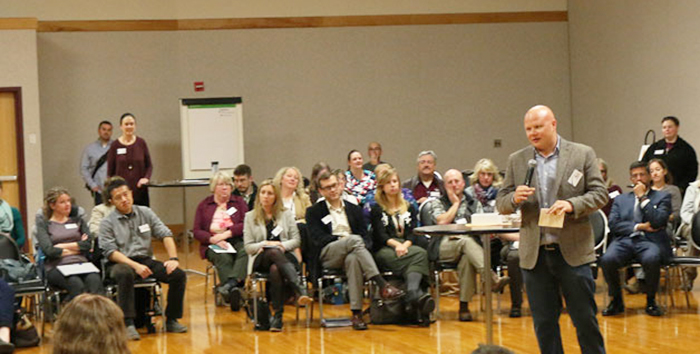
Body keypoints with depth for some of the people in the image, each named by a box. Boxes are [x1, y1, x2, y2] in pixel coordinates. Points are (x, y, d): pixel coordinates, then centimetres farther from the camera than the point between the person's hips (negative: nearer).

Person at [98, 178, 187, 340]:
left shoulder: (145, 213, 11)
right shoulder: (107, 223, 0)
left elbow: (165, 234, 9)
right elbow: (110, 251, -9)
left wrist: (173, 258, -7)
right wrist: (135, 266, -22)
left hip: (146, 260, 4)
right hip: (121, 262, -4)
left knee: (178, 275, -17)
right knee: (125, 274, -40)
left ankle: (171, 320, -5)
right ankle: (128, 324, -38)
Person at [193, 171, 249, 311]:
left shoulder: (239, 202, 19)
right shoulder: (204, 205, 17)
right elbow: (196, 231, 8)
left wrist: (227, 233, -12)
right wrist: (213, 239, -12)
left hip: (236, 240, 1)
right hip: (213, 244, 0)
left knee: (246, 252, -36)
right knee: (224, 258, -36)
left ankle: (230, 283, -58)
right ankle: (234, 290, -56)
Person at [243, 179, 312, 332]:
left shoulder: (286, 214, 18)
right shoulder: (250, 216, 15)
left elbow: (296, 240, 10)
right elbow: (248, 247, 8)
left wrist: (283, 245, -10)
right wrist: (265, 244, -10)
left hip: (285, 256, 1)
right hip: (261, 260, -1)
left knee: (275, 269, -39)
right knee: (273, 252, -41)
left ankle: (277, 316, -45)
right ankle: (301, 290, -55)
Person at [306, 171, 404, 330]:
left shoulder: (354, 209, 25)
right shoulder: (314, 212, 16)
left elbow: (364, 234, 14)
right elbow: (318, 238, 1)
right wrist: (340, 239, -12)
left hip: (352, 253, 2)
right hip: (327, 255, -2)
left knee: (353, 259, -40)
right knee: (355, 239, -35)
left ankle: (356, 313, -45)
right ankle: (383, 285, -45)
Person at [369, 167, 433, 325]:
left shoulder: (409, 207, 25)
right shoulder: (377, 209, 15)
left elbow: (413, 233, 10)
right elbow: (380, 235, -1)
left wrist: (405, 245, -13)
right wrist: (396, 244, -21)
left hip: (407, 247, 3)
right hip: (384, 251, -3)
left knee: (421, 252, -35)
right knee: (418, 255, -35)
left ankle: (413, 297, -57)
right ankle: (418, 295, -57)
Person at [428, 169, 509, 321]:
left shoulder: (473, 203, 25)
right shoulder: (437, 203, 19)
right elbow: (442, 221, -2)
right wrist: (455, 202, 7)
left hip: (469, 243, 2)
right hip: (444, 246, -2)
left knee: (467, 258, -37)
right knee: (467, 242, -36)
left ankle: (464, 307, -33)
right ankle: (493, 280, -54)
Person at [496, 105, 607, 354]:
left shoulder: (583, 154, 2)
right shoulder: (516, 160, 9)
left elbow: (600, 194, -1)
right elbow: (501, 204, 9)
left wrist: (571, 204, -18)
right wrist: (515, 198, -14)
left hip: (573, 251, -2)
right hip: (534, 255, 3)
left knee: (585, 319, 3)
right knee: (544, 323, 7)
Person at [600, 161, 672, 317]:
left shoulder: (662, 197, 16)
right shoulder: (621, 199, 23)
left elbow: (658, 221, -3)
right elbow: (613, 225, 8)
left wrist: (642, 198, 0)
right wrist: (638, 226, -4)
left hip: (650, 241, -2)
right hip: (624, 241, 2)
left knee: (651, 259, -38)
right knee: (607, 260, -31)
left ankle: (651, 301, -13)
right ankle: (616, 301, -8)